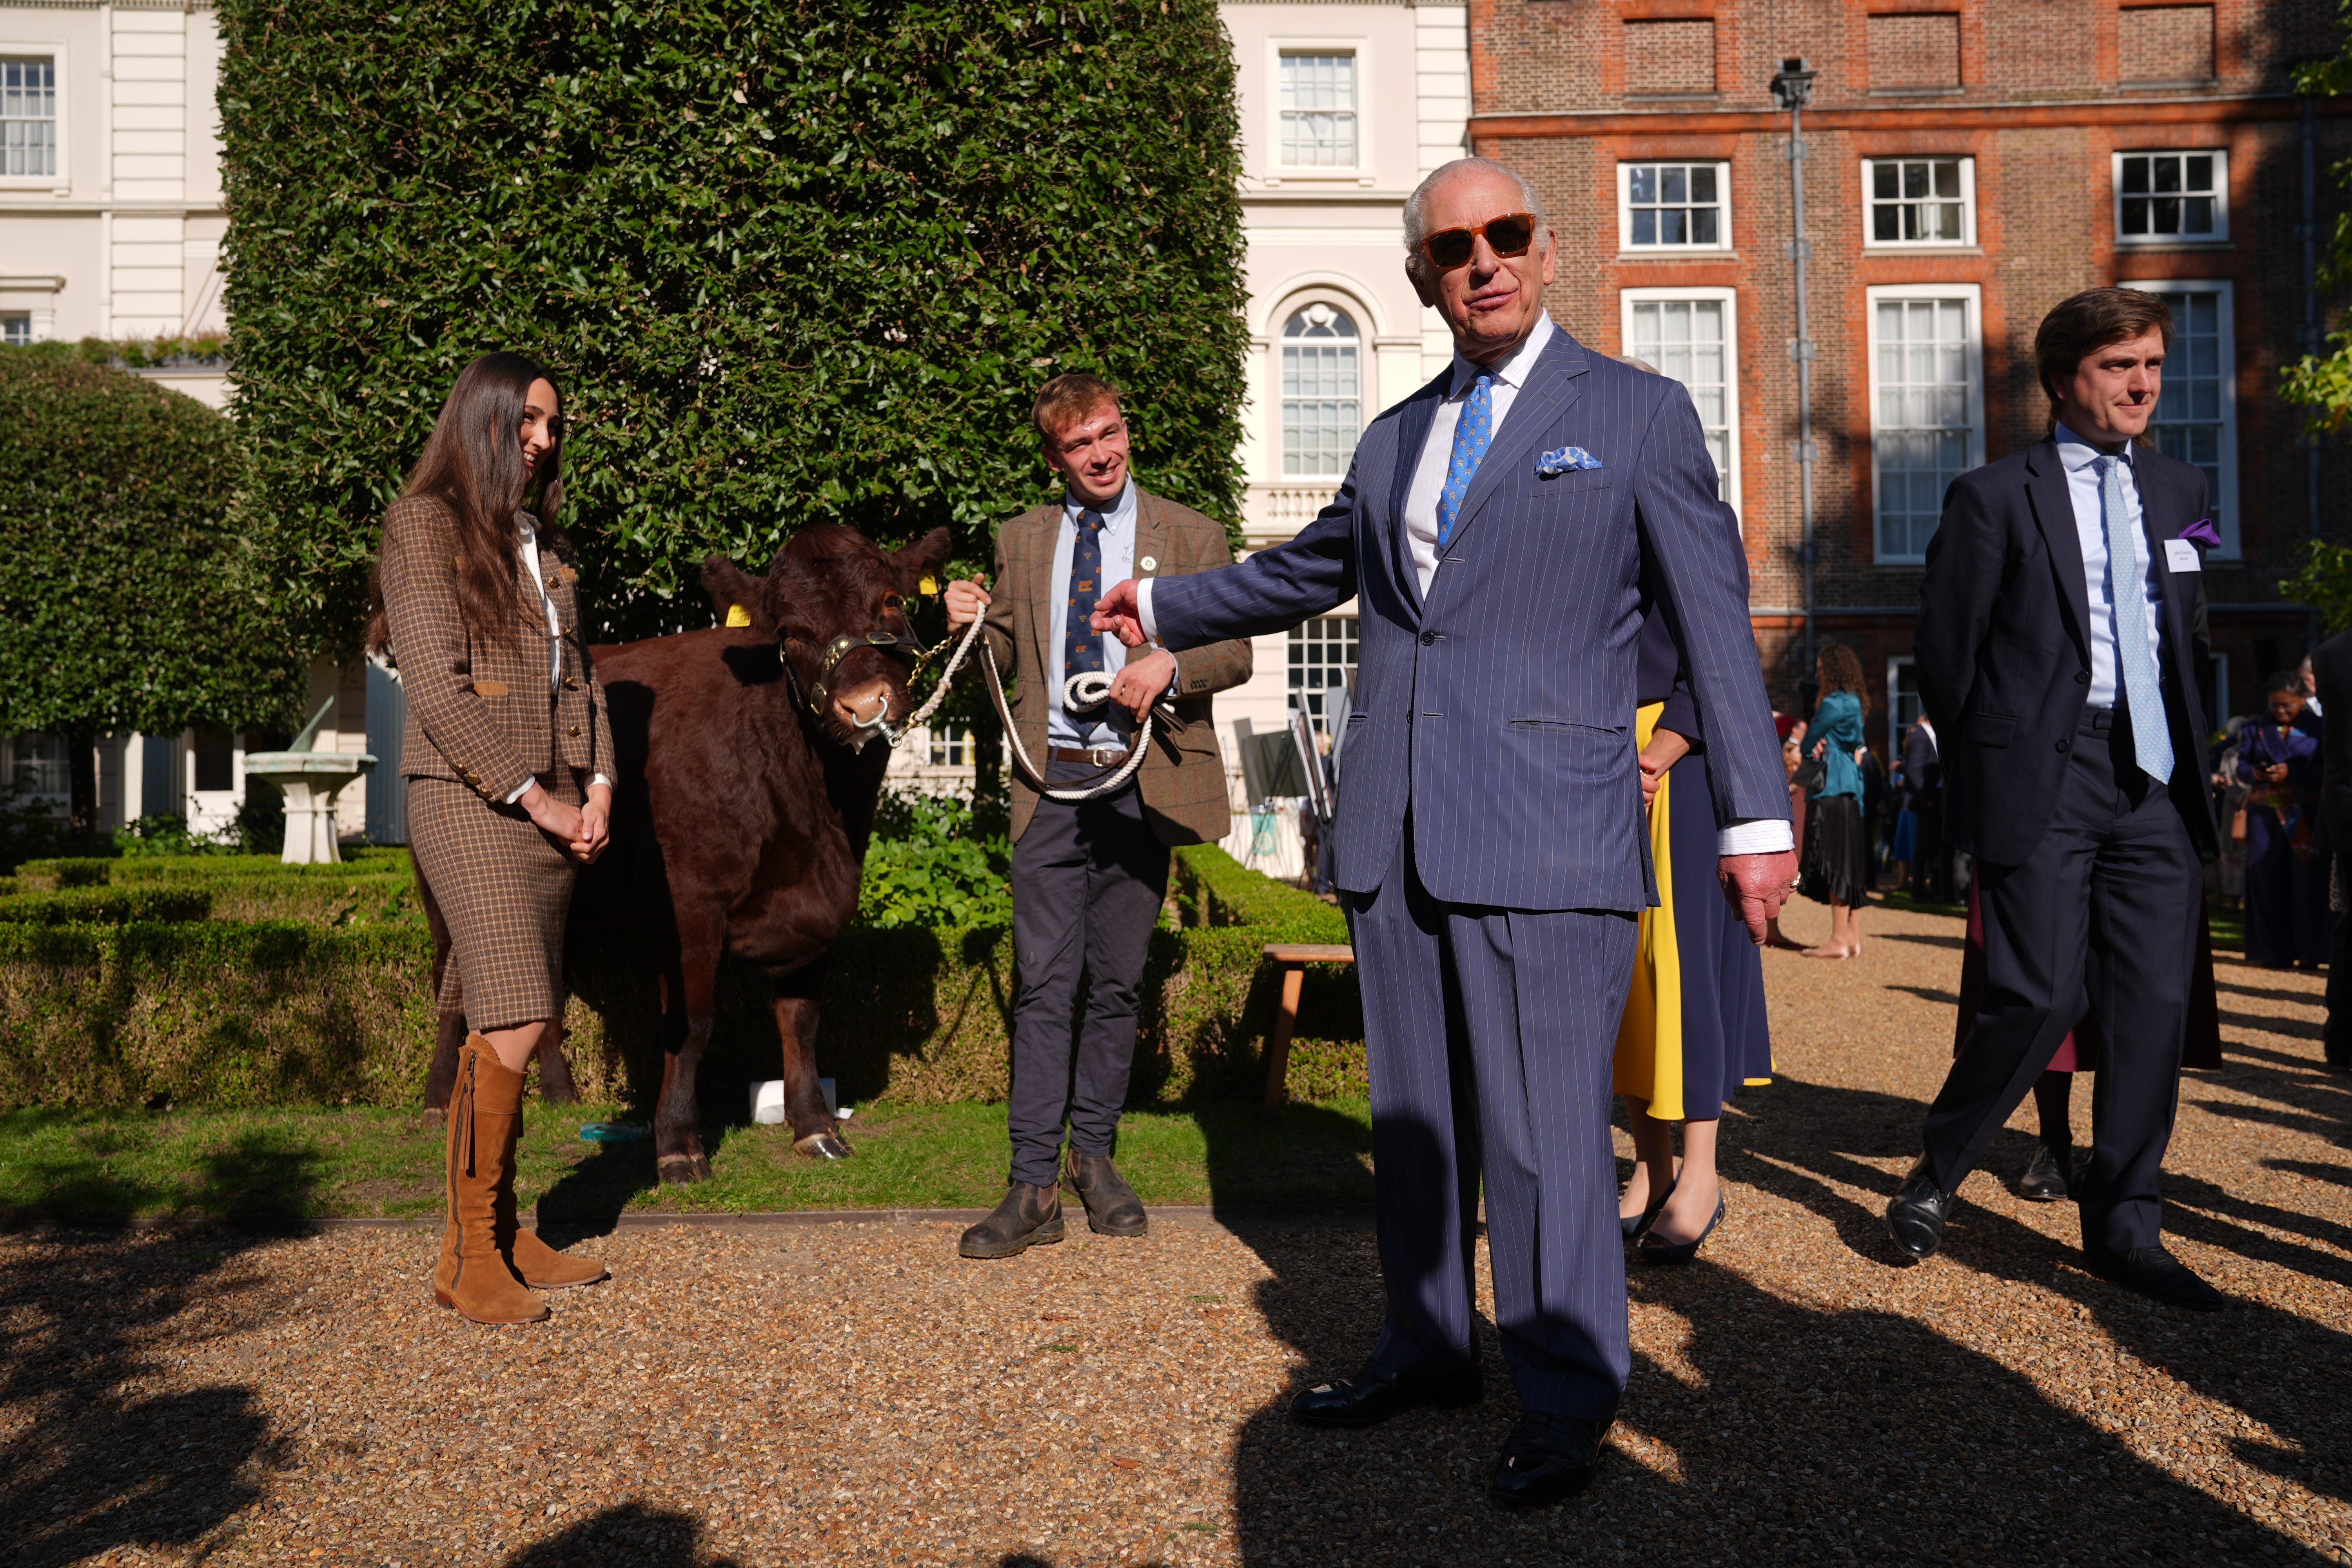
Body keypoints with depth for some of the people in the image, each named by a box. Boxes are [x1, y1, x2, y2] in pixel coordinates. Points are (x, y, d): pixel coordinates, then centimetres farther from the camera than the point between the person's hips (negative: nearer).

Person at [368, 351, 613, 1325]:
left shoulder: (545, 542, 20)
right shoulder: (425, 525, -2)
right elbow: (436, 686, -10)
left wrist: (597, 787, 5)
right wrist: (535, 797, -11)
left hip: (552, 810, 7)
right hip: (468, 803, -7)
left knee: (513, 1026, 8)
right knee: (516, 1024, -13)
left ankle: (503, 1235, 17)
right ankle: (466, 1257, -1)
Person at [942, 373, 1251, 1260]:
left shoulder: (1190, 536, 7)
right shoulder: (1021, 541, 14)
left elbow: (1235, 654, 4)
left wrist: (1171, 667, -16)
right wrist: (969, 626, -2)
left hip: (1142, 787, -1)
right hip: (1052, 785, 1)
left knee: (1117, 983, 7)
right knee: (1044, 984, -3)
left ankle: (1094, 1155, 22)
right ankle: (1034, 1187, 0)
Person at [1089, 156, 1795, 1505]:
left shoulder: (1639, 413, 4)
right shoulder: (1395, 438, 19)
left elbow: (1717, 619, 1)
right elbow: (1308, 570, 34)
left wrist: (1754, 816, -5)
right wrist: (1165, 608, 43)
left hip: (1546, 837, -5)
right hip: (1396, 836, 6)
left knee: (1547, 1129, -4)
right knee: (1416, 1118, 13)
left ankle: (1567, 1402, 13)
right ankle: (1430, 1349, 29)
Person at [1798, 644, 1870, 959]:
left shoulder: (1834, 704, -12)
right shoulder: (1854, 703, 17)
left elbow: (1808, 743, -7)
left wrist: (1813, 748, 14)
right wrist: (1818, 747, -4)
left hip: (1832, 792, -10)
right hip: (1850, 790, 10)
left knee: (1835, 865, -9)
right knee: (1848, 865, 10)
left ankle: (1840, 939, -9)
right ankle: (1853, 938, 12)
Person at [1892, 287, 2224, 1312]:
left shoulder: (2178, 492, 17)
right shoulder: (1995, 497, 1)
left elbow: (2189, 643, 22)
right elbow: (1946, 653, 1)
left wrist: (2190, 759, 13)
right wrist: (1987, 776, 3)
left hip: (2154, 778, 5)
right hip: (2044, 777, -5)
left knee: (2156, 1002, 2)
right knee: (2043, 996, -11)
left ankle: (2123, 1227, 14)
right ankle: (1935, 1178, 11)